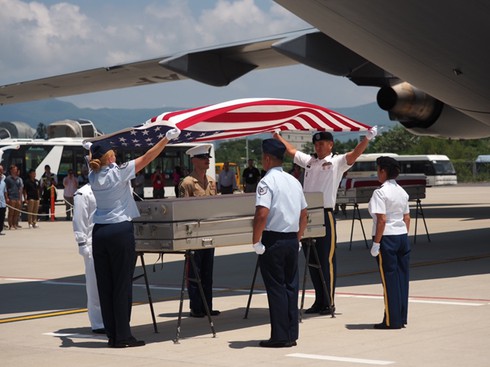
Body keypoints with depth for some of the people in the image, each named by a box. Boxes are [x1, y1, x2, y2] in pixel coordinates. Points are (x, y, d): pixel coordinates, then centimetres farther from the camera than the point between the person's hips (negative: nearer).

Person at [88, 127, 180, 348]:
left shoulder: (93, 177, 7)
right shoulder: (118, 172, -8)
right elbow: (146, 158, -7)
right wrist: (166, 139, -4)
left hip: (99, 232, 6)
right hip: (120, 230, -6)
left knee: (105, 285, 6)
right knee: (122, 285, -2)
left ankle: (112, 334, 10)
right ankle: (122, 337, -1)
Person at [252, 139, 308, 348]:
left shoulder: (267, 181, -13)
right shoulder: (294, 181, 12)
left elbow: (262, 214, -23)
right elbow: (303, 214, 17)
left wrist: (256, 241, -15)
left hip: (273, 240, -7)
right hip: (292, 240, 7)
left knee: (275, 288, -2)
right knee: (291, 286, 11)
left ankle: (280, 337, 1)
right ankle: (292, 335, 15)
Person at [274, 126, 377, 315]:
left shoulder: (337, 162, -2)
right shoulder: (309, 160, 15)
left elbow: (354, 154, -17)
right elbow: (291, 150, 28)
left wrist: (367, 139, -31)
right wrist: (277, 136, 34)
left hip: (325, 214, -6)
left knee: (327, 260, -3)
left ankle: (329, 302, 4)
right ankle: (319, 301, 21)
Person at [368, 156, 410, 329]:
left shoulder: (380, 193, -13)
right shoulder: (402, 192, 11)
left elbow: (382, 219, -18)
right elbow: (407, 218, 13)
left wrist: (376, 242, -15)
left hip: (387, 237, -7)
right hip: (403, 237, 7)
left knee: (389, 279, -1)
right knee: (402, 277, 11)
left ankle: (392, 320, 4)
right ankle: (401, 318, 17)